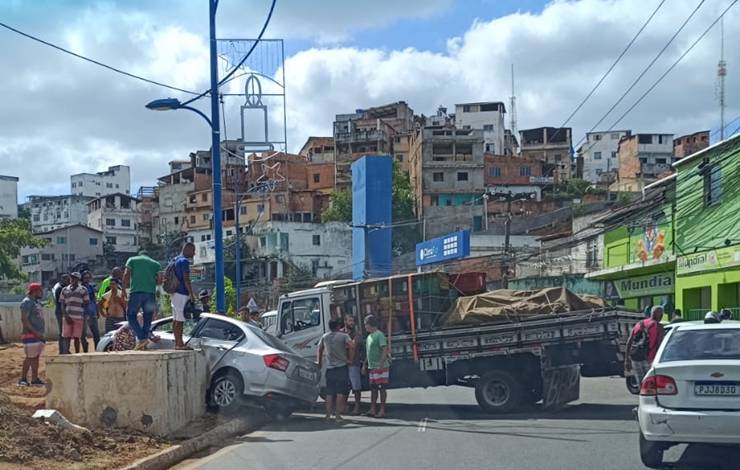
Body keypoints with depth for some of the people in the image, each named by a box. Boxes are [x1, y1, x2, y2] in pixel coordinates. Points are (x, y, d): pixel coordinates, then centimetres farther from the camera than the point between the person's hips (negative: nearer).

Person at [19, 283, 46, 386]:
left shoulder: (37, 302, 18)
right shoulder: (27, 302, -12)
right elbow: (24, 320, -18)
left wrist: (41, 334, 17)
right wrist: (35, 332, -22)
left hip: (38, 334, 9)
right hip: (30, 335, -9)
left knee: (36, 357, 9)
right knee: (30, 357, -8)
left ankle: (35, 379, 12)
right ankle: (23, 379, -2)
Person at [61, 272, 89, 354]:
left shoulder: (83, 290, 6)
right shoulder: (65, 290, 12)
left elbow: (85, 304, 6)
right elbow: (62, 305, 10)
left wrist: (84, 317, 0)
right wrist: (66, 316, -4)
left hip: (78, 317, -2)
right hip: (68, 317, 2)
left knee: (76, 337, 0)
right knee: (67, 337, -3)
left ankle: (77, 354, 7)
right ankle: (66, 352, -3)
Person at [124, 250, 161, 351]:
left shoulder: (132, 260, 14)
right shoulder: (156, 264, 19)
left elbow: (126, 275, 2)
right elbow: (159, 280, 8)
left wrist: (124, 288, 10)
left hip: (136, 292, -3)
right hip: (150, 293, 3)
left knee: (131, 316, 5)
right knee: (147, 318, 9)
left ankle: (142, 338, -11)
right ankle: (143, 345, 6)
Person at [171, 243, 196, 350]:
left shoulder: (176, 260, 18)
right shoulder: (184, 261, -12)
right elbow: (186, 279, -17)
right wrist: (192, 295, -16)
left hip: (175, 292, 10)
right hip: (182, 293, -10)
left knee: (175, 319, 9)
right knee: (180, 319, -9)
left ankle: (177, 343, 11)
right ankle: (180, 343, -10)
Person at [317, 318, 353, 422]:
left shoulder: (324, 337, 9)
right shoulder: (343, 336, -4)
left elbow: (320, 349, 15)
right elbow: (350, 345, -19)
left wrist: (319, 363, 25)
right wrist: (350, 359, -10)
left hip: (329, 368, 4)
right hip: (342, 367, -4)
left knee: (329, 393, 10)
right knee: (340, 392, -1)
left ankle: (328, 415, 9)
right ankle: (337, 415, -5)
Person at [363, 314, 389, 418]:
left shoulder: (379, 335, -12)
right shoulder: (369, 336, 16)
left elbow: (385, 350, -18)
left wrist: (381, 364, -24)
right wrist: (365, 364, 20)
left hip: (380, 367, -9)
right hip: (371, 367, 9)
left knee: (382, 388, -3)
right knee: (373, 388, 10)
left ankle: (382, 410, -1)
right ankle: (372, 409, 13)